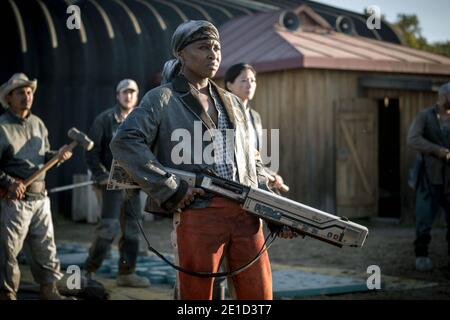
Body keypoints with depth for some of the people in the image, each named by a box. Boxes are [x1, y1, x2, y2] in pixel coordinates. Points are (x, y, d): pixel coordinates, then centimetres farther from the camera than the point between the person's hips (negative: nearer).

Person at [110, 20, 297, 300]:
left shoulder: (231, 103, 20)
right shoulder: (163, 99, 2)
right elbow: (124, 143, -12)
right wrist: (171, 189, -16)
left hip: (246, 213, 5)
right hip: (197, 213, -5)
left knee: (260, 295, 4)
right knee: (197, 295, 3)